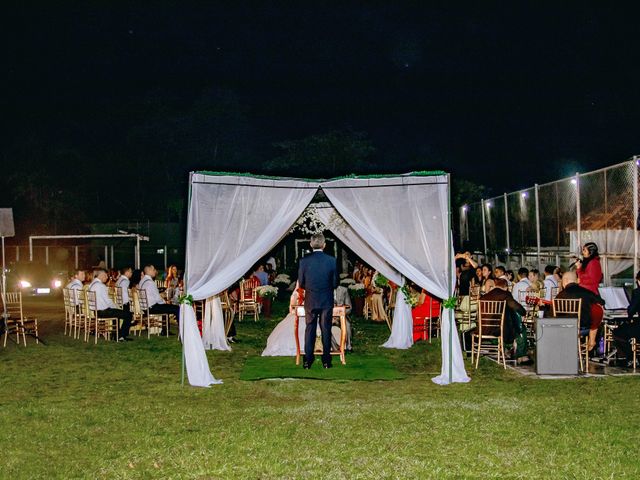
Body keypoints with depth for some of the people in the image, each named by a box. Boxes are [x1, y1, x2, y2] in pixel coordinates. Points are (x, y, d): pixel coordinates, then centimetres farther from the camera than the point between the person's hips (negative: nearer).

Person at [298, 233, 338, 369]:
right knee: (326, 330, 8)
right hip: (327, 301, 0)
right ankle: (326, 361, 11)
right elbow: (335, 283, -3)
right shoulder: (331, 261, -9)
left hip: (310, 301, 1)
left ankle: (307, 360, 10)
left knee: (310, 330, 9)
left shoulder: (304, 261, -8)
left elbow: (301, 283, -2)